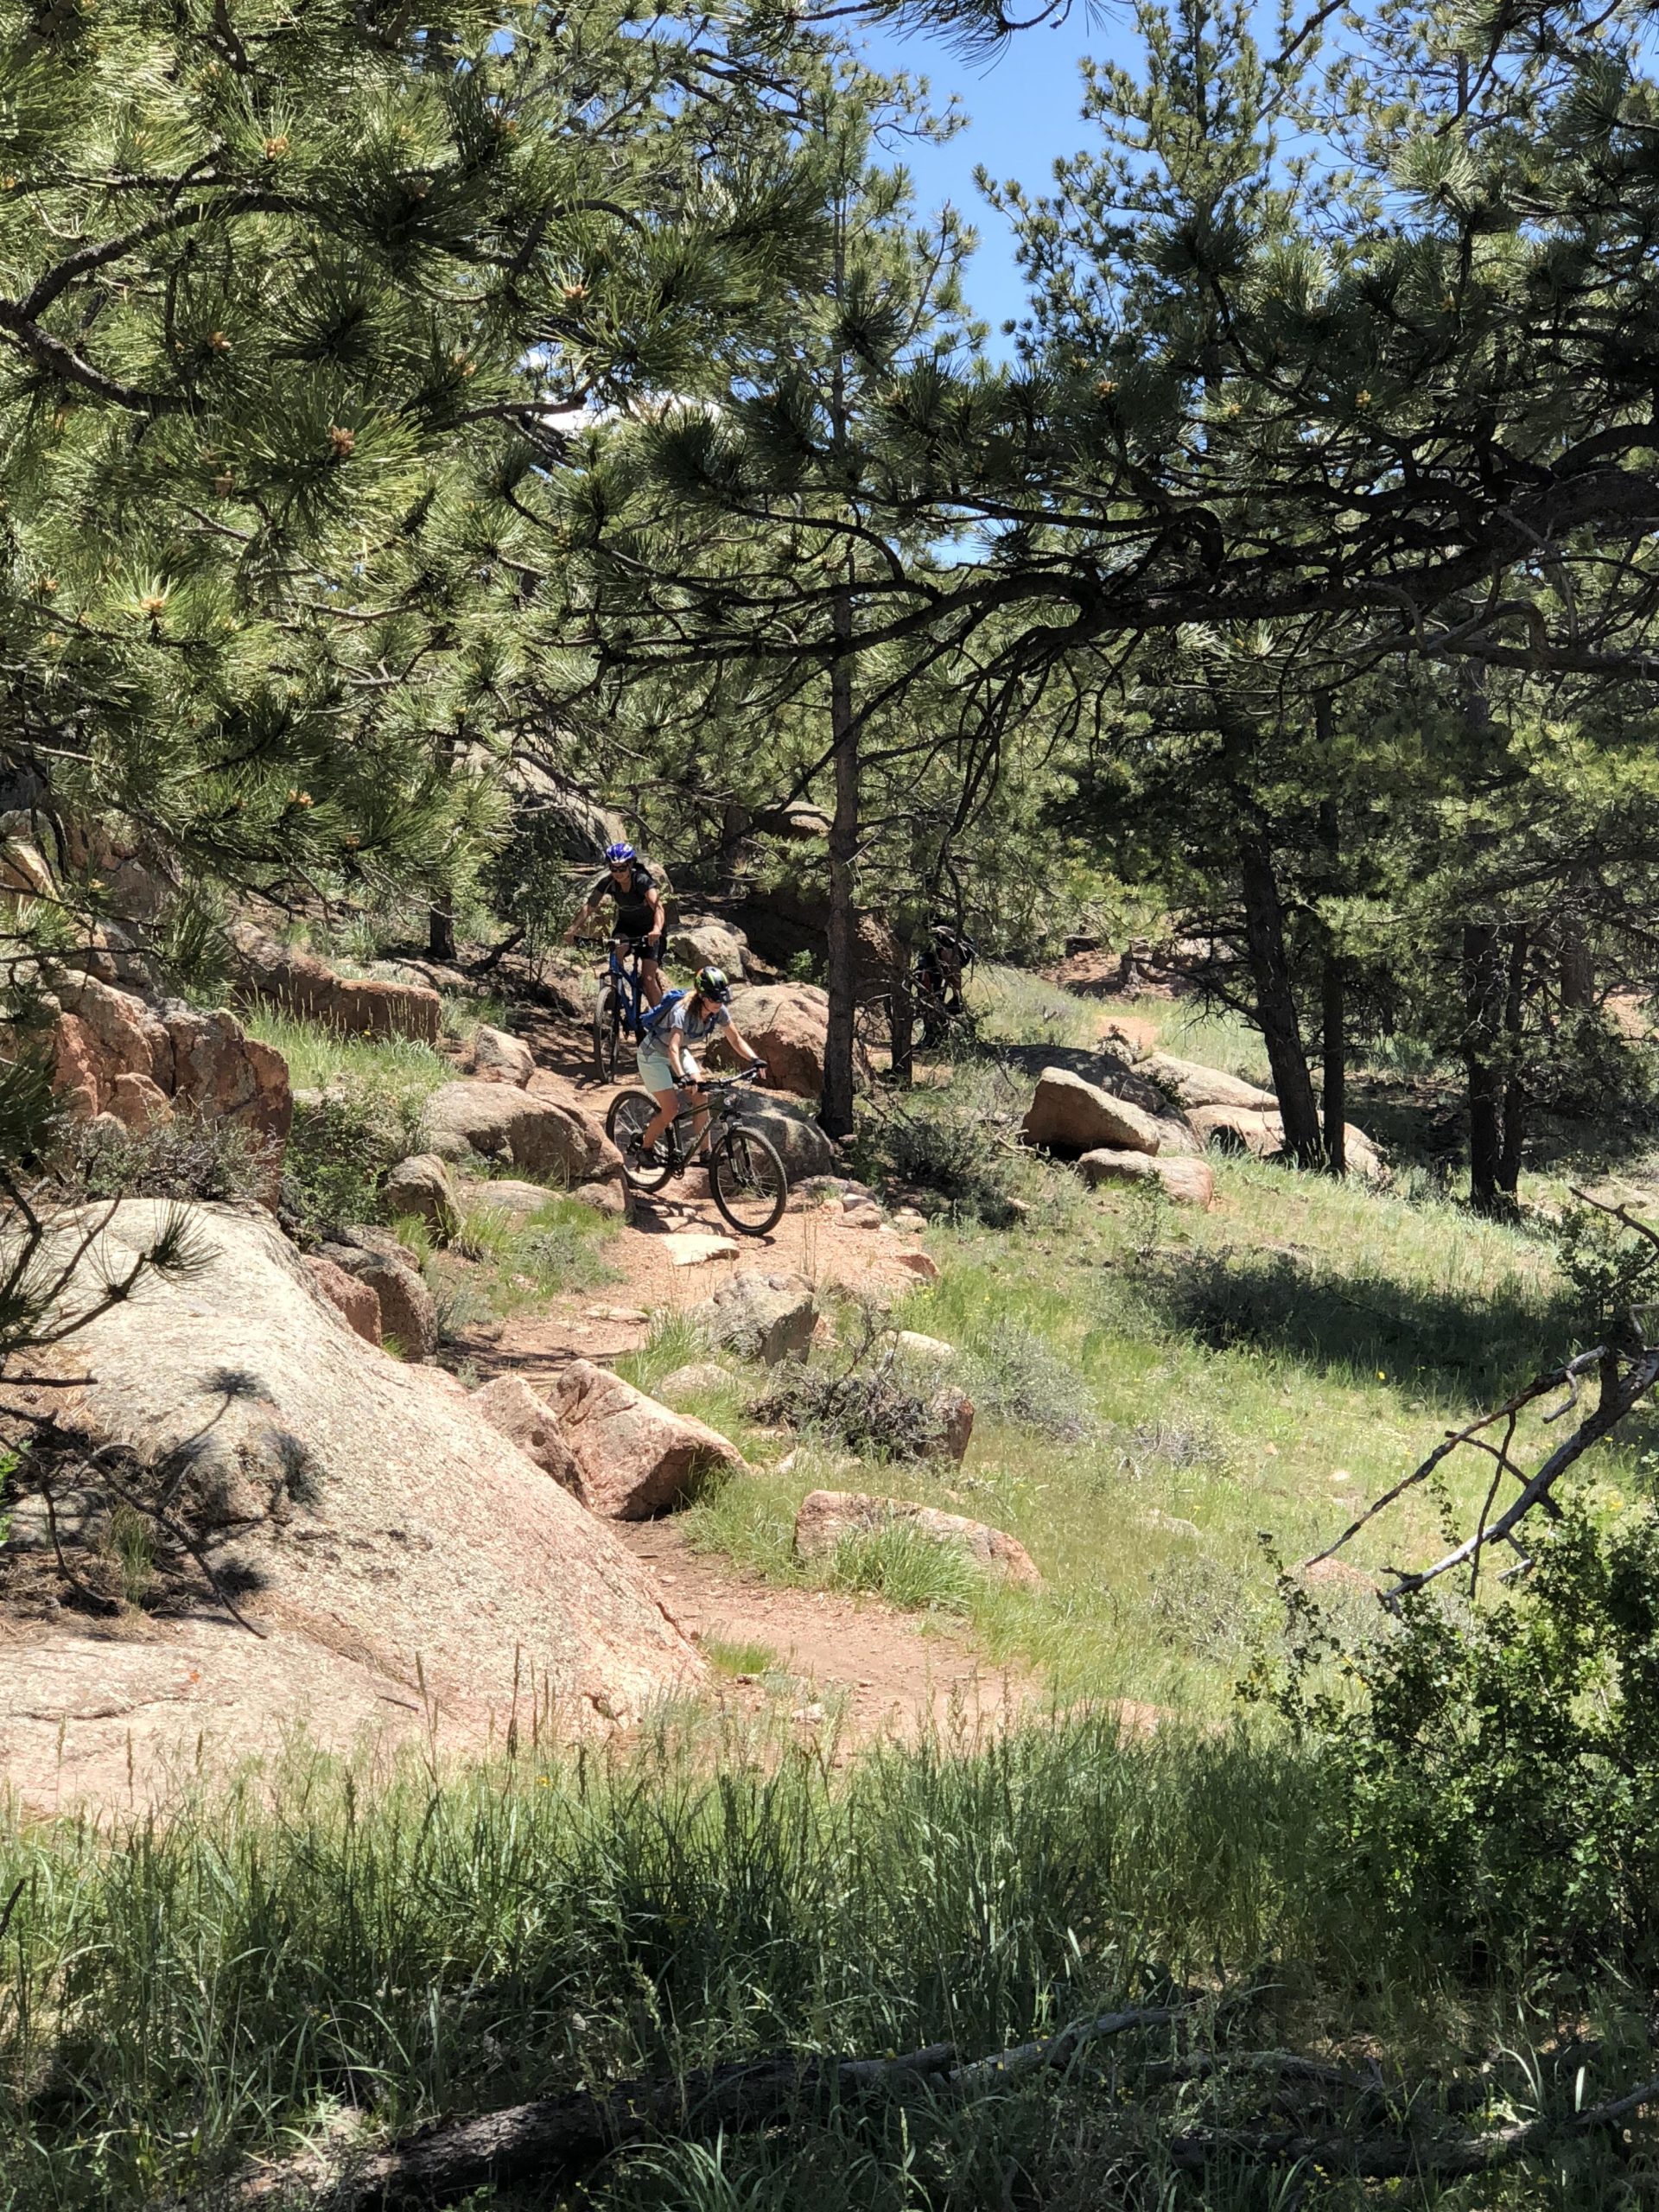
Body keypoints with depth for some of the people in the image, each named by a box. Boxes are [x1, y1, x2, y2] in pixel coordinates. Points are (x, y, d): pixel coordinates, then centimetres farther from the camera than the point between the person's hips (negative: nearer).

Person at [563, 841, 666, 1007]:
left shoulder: (642, 880, -29)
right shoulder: (608, 882, -17)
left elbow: (657, 906, -43)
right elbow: (589, 906, -24)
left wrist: (656, 930, -63)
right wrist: (573, 929, -40)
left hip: (650, 928, -3)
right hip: (626, 924, 3)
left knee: (648, 978, -13)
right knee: (617, 950, -31)